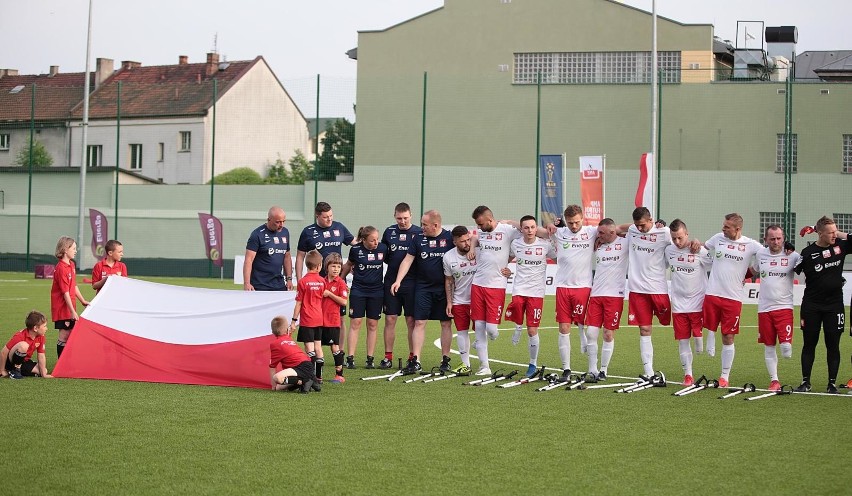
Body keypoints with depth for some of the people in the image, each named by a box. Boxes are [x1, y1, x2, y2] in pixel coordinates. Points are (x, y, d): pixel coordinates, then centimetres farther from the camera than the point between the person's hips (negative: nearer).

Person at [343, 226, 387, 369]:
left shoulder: (383, 248, -3)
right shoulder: (356, 249, -6)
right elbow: (348, 265, 11)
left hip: (376, 291, 2)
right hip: (358, 290, -2)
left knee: (373, 324, 4)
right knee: (355, 323, -5)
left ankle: (370, 359, 9)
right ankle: (350, 358, -3)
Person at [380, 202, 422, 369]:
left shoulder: (419, 233, -1)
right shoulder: (389, 232, 8)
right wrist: (392, 262, 0)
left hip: (411, 284, -3)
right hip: (391, 282, 3)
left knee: (411, 321, 1)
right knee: (390, 319, 3)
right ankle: (388, 357, 8)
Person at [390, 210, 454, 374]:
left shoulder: (449, 238, -2)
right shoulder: (418, 238, 3)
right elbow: (408, 260, 3)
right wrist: (398, 280, -6)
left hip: (444, 288, -1)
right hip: (423, 287, 1)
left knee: (446, 323, 5)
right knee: (419, 323, -4)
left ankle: (446, 360, 14)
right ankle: (415, 360, -4)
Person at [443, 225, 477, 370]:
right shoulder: (448, 257, -7)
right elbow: (448, 281, 4)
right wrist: (449, 302, 3)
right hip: (459, 301, 2)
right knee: (461, 332, 5)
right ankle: (465, 364, 17)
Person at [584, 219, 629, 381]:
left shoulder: (624, 243, -1)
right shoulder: (597, 246, 12)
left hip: (615, 295, -4)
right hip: (596, 294, 4)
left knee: (609, 334, 1)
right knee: (591, 333, -3)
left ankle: (603, 370, 12)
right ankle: (592, 370, 6)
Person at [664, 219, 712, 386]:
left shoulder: (700, 251, -10)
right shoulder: (668, 251, 3)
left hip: (698, 303, -4)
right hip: (678, 304, 4)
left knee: (699, 340, -11)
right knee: (683, 341, 6)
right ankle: (688, 375, 14)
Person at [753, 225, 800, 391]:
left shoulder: (793, 256, -5)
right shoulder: (760, 255, 5)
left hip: (784, 307, -3)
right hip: (764, 308, 3)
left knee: (786, 346, -15)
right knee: (769, 346, 7)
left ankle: (787, 349, 22)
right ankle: (774, 380, 18)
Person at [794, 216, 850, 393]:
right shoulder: (808, 252, -7)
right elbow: (794, 271, 0)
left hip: (834, 304, 2)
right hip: (812, 306, -2)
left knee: (833, 345, 4)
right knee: (809, 344, 6)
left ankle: (832, 383, 10)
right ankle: (805, 382, 13)